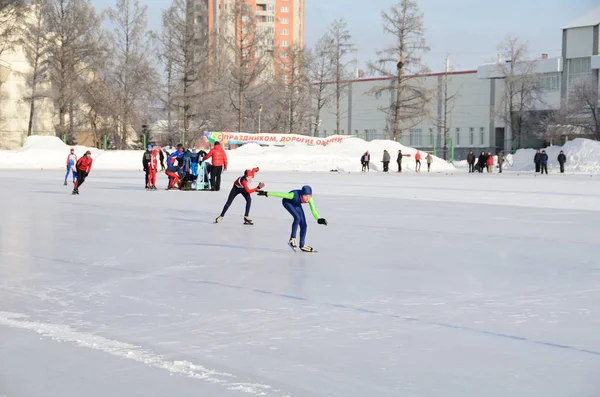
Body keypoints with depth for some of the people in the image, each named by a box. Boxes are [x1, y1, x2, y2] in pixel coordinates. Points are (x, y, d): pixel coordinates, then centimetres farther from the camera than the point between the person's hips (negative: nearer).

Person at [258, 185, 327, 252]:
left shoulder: (310, 199, -30)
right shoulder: (294, 195, -42)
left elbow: (313, 211, -24)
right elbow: (280, 194, -33)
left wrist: (319, 219, -42)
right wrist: (266, 193, -29)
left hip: (296, 204, 5)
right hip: (287, 202, -5)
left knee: (303, 225, 0)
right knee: (297, 217, -29)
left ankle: (302, 245, 14)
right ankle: (292, 239, -17)